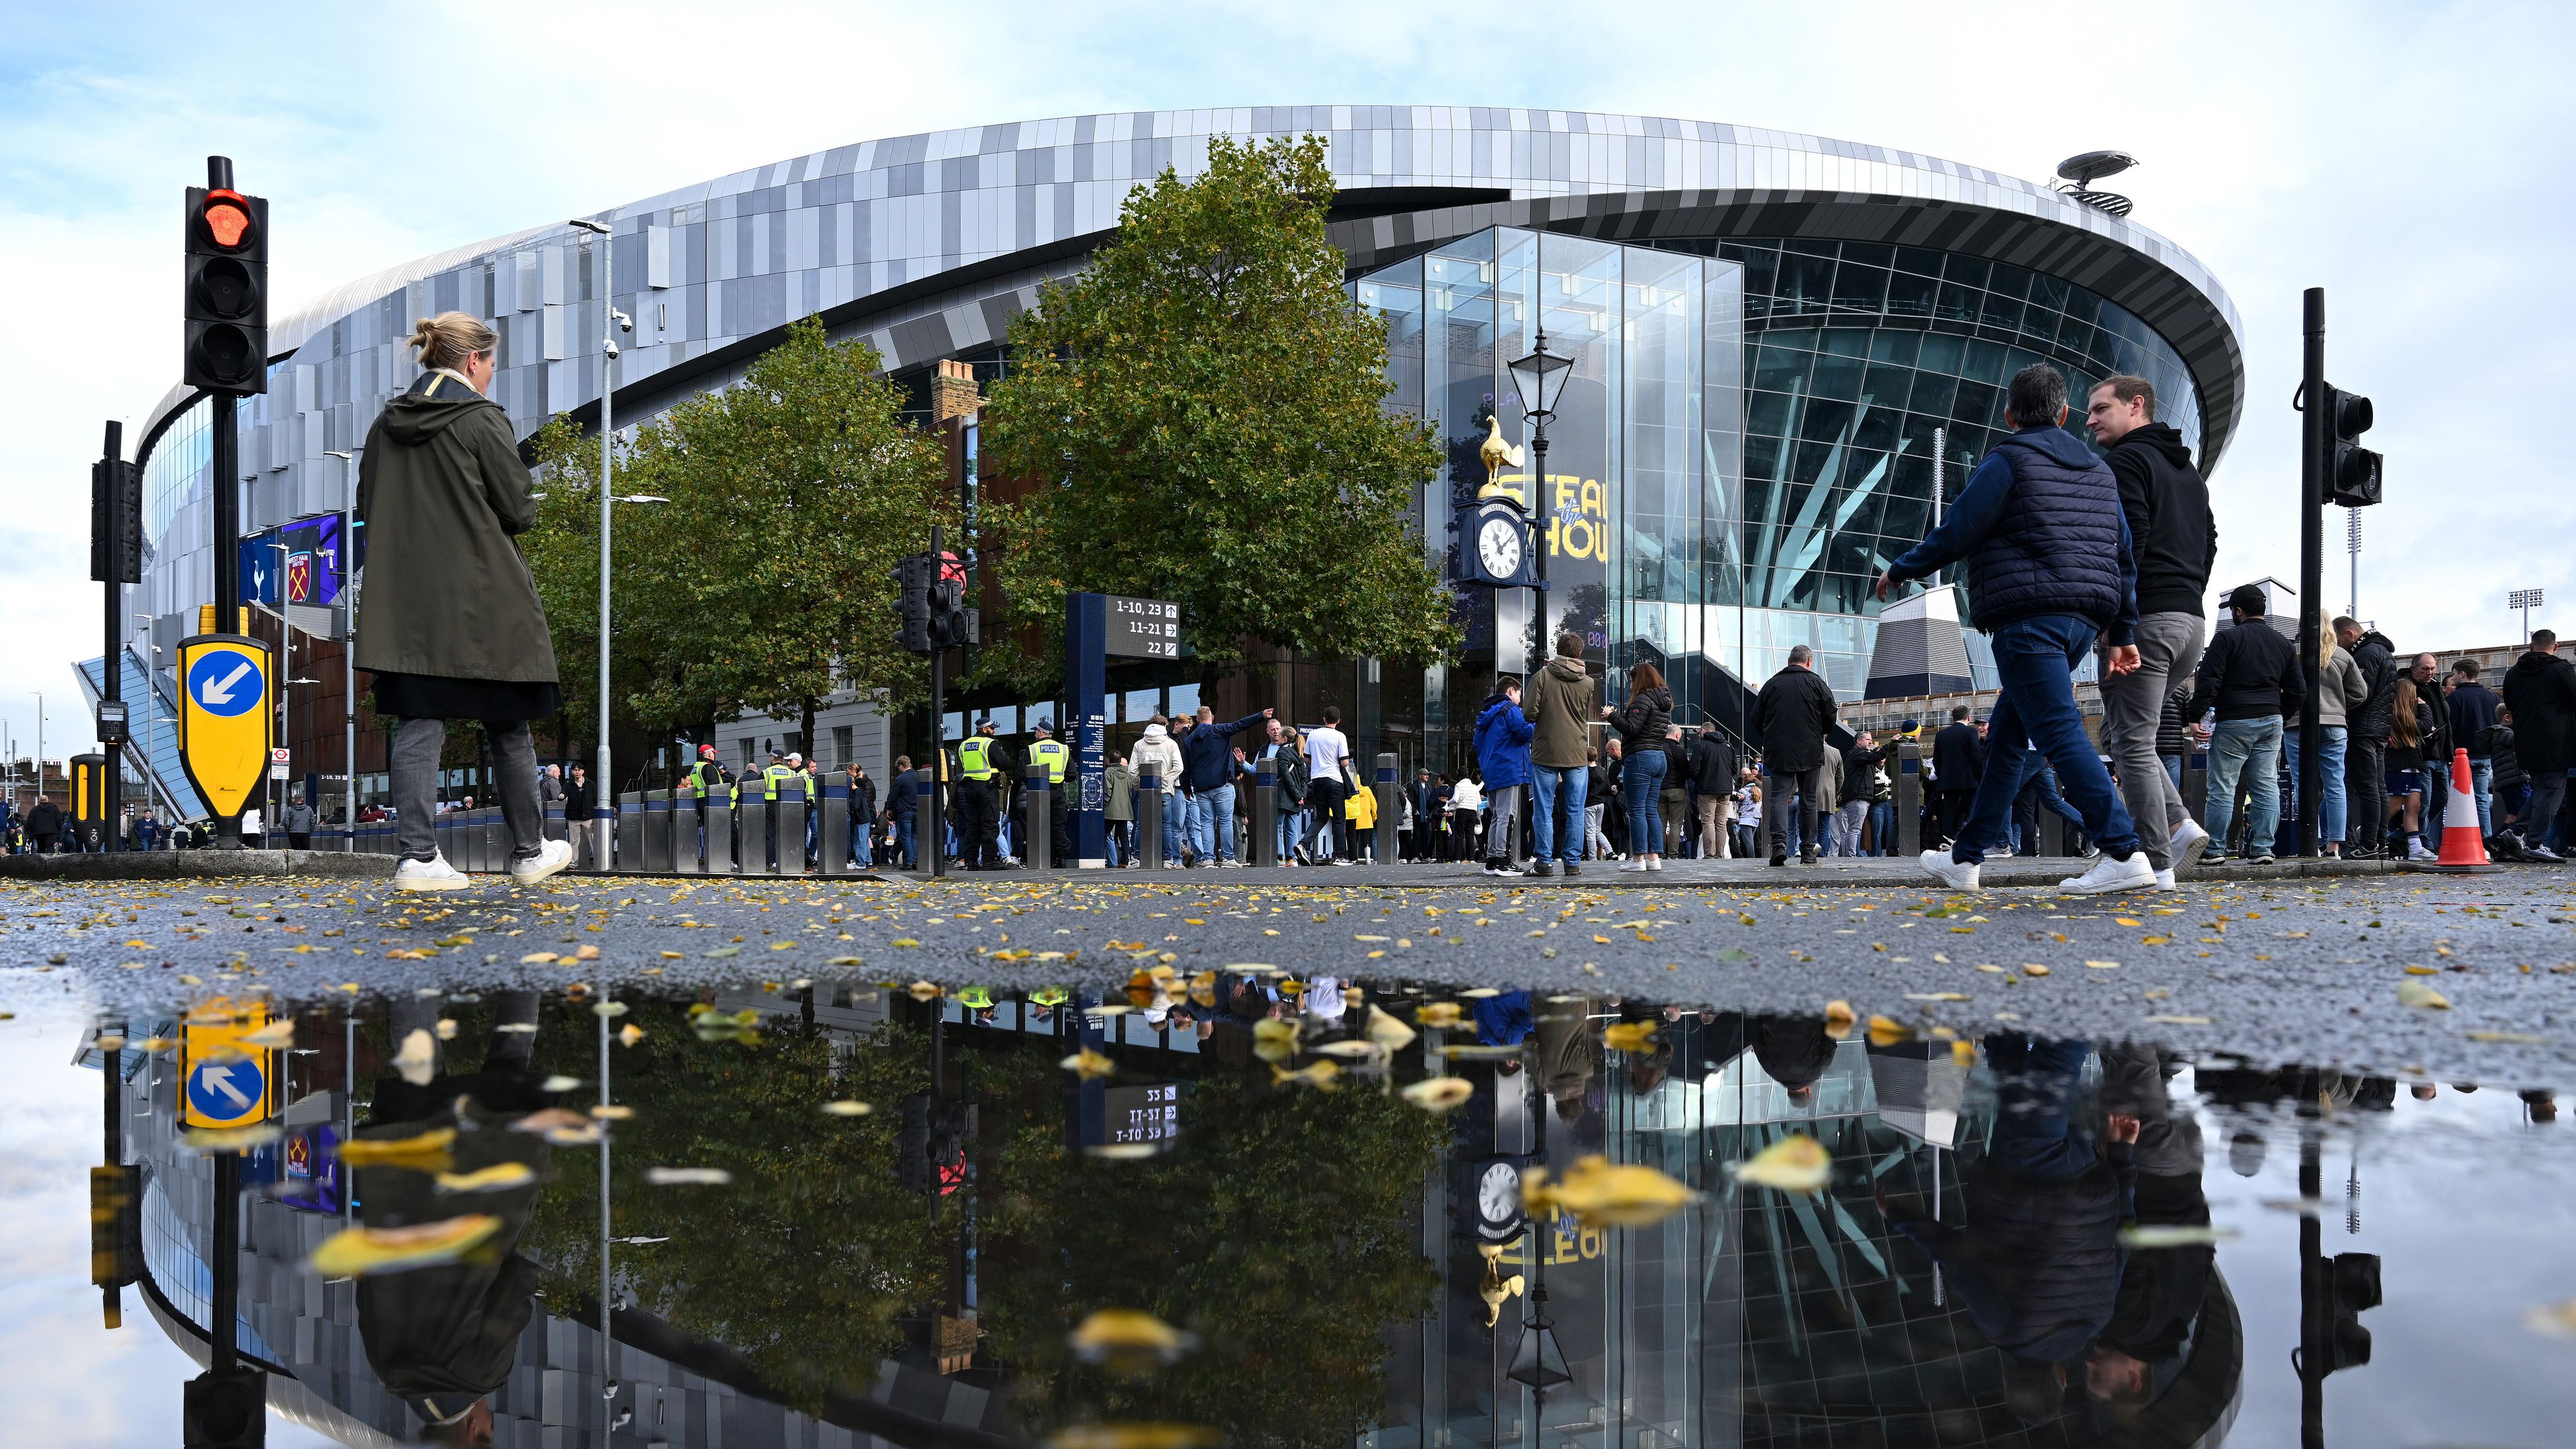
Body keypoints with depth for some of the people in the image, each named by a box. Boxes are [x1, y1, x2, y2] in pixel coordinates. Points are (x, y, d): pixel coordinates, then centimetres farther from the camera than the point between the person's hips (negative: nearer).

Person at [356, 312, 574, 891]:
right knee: (509, 728, 7)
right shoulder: (483, 420, -10)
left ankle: (419, 856, -1)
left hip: (407, 603, 5)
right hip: (481, 604, -5)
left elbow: (368, 507, 14)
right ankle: (529, 852, 18)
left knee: (418, 725, 5)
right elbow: (517, 511, -9)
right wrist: (526, 511, 12)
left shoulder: (387, 424, 8)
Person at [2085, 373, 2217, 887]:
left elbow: (2129, 541, -17)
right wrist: (2186, 598, 21)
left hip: (2144, 618, -9)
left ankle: (2156, 863, -6)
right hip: (2190, 622, 9)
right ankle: (2178, 822, 6)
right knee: (2121, 732, 20)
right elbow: (2209, 543, 22)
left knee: (2132, 743, -5)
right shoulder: (2188, 470, 23)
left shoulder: (2124, 461, -6)